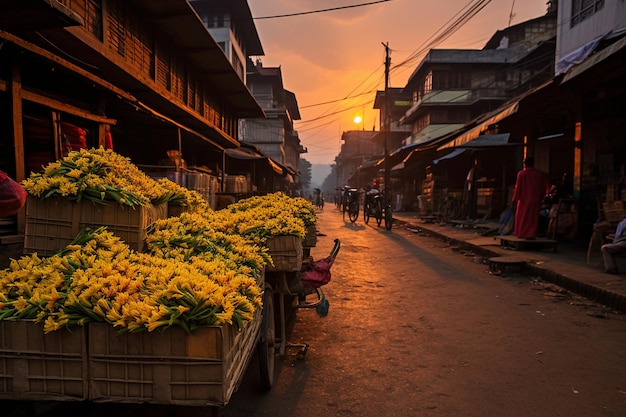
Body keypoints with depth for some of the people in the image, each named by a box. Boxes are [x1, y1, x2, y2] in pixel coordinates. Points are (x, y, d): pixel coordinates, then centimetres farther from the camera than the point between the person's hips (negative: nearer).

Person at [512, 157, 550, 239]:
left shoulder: (521, 173, -7)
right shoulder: (540, 174, 5)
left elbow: (518, 187, -9)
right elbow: (545, 186, 9)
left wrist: (515, 199, -5)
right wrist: (541, 196, 20)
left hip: (524, 198, -3)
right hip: (536, 199, 3)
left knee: (522, 216, 7)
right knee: (533, 217, 7)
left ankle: (521, 233, 8)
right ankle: (531, 234, 4)